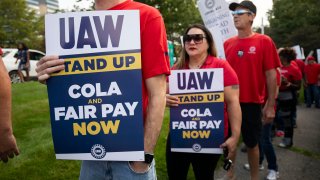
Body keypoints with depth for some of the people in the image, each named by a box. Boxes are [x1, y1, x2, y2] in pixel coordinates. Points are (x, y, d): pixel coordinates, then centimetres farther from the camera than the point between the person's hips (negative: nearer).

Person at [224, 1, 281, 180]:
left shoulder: (264, 41, -6)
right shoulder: (227, 43, 4)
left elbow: (271, 75, -6)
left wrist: (270, 106, -7)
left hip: (252, 103, -3)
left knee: (252, 143, 11)